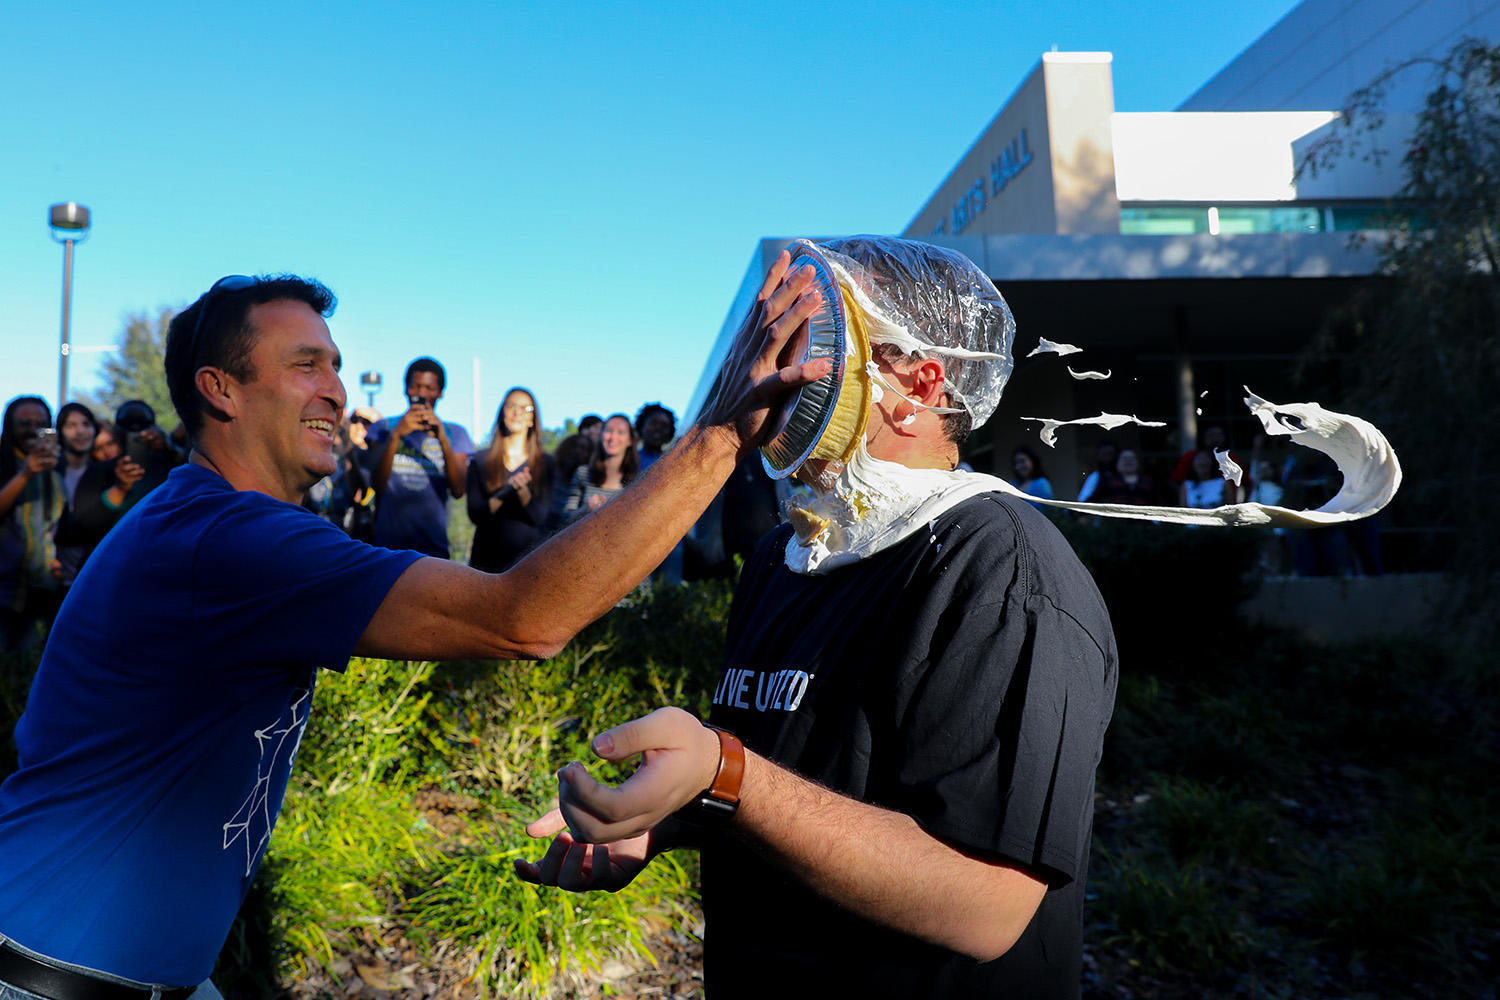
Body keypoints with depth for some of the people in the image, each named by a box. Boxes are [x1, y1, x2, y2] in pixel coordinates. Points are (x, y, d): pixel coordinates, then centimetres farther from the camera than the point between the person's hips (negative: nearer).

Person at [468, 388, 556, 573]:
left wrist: (522, 490, -20)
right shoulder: (480, 460, 7)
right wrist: (507, 491, -17)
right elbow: (475, 513, -2)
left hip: (529, 557, 0)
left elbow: (541, 517, -2)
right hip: (487, 558, 0)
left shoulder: (546, 463, 6)